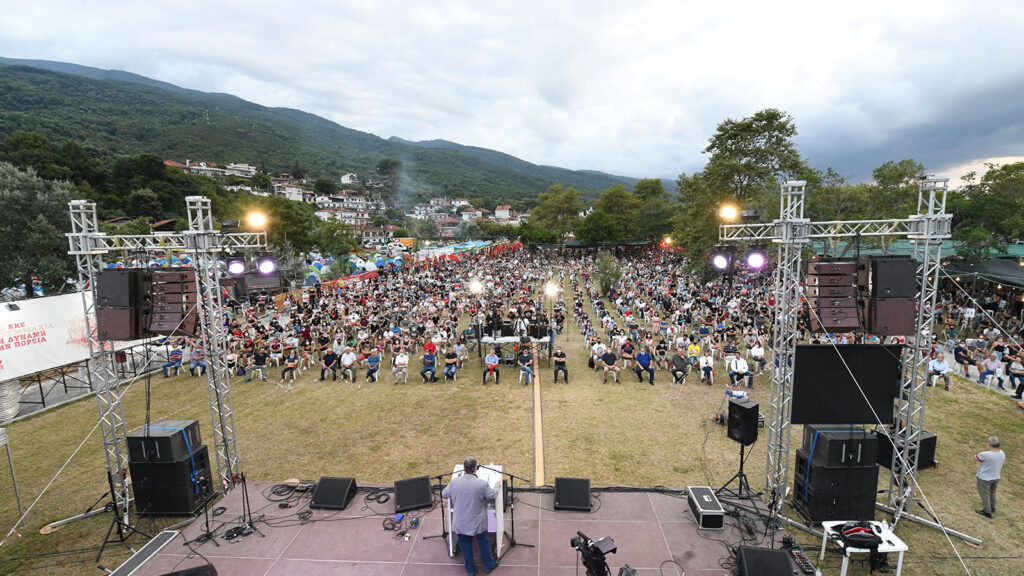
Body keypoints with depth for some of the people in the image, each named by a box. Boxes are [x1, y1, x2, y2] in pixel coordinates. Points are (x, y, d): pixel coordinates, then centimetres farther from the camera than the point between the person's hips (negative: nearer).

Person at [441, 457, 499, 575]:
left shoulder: (454, 482, -17)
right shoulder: (482, 484, -23)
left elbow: (444, 495, 2)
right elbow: (492, 496, -5)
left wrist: (448, 486, 24)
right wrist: (496, 486, 15)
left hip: (460, 524, 2)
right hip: (478, 523, -1)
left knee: (465, 545, 23)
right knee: (484, 543, 22)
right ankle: (489, 565, 42)